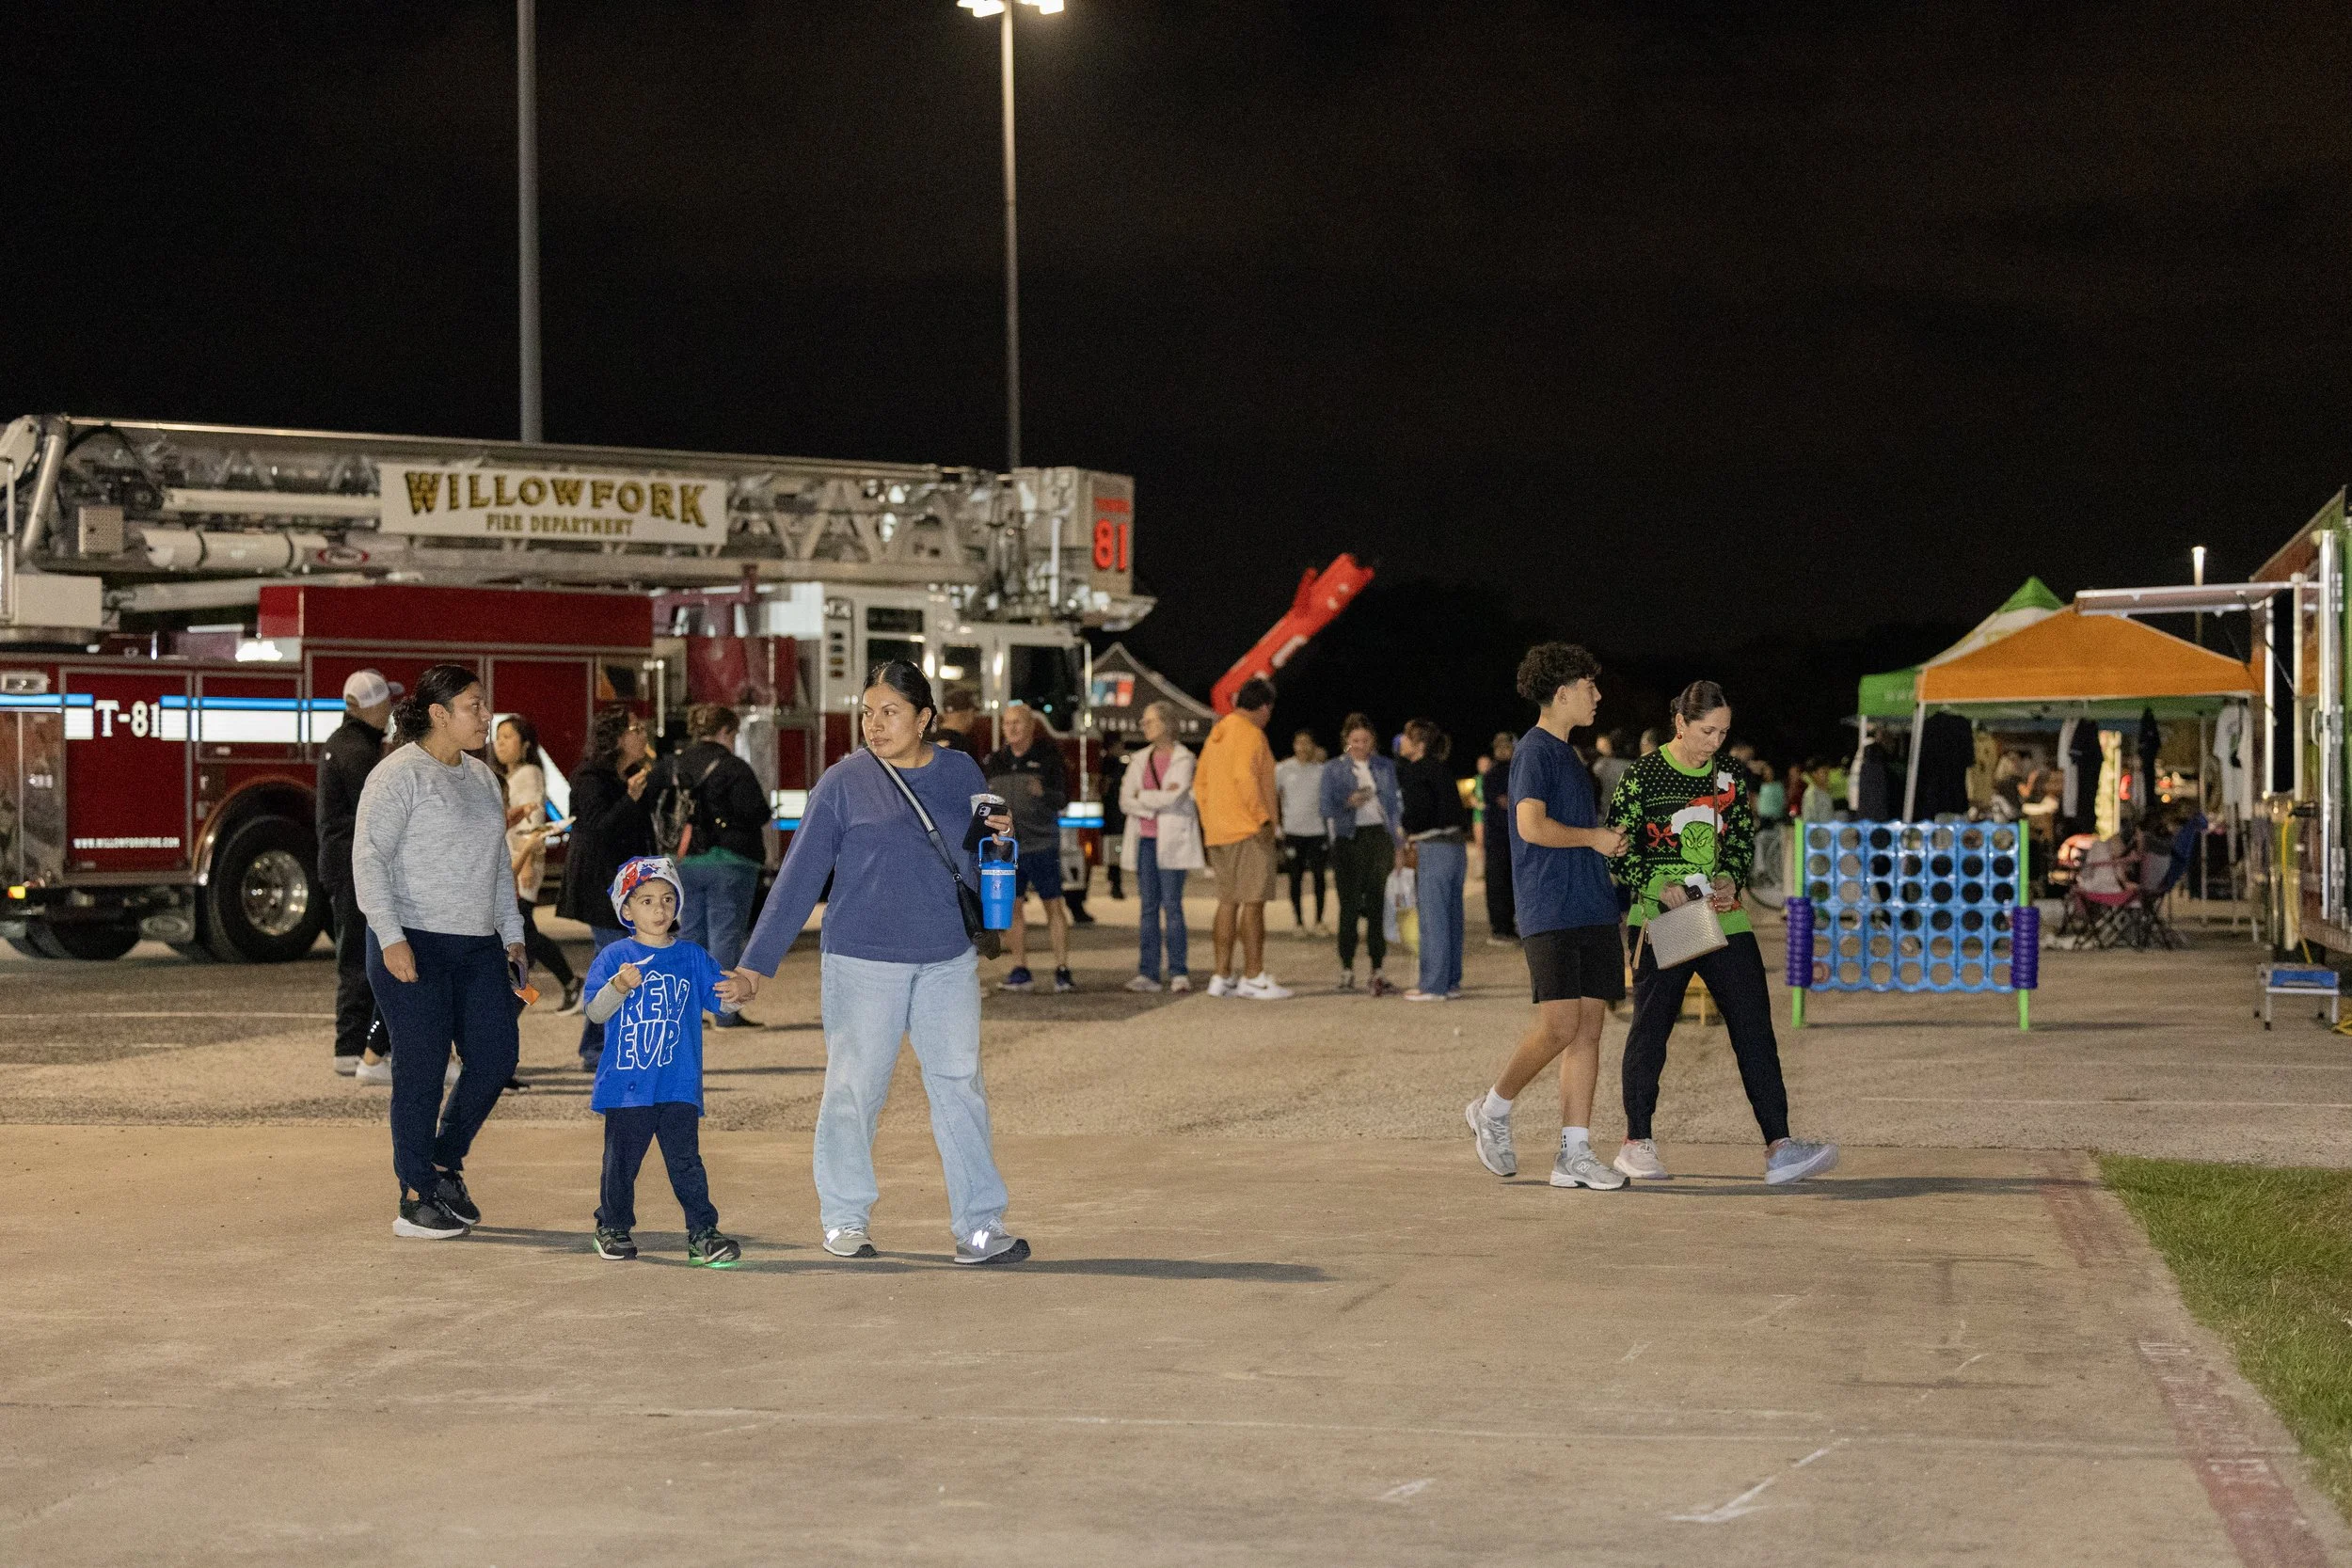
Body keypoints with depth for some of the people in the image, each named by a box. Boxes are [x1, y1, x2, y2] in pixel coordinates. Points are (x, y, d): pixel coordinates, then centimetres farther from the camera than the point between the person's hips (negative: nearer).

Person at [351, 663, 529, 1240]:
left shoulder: (482, 777, 15)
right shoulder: (400, 774, -8)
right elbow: (369, 857, -14)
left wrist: (512, 935, 16)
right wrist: (391, 938, -21)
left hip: (478, 947, 7)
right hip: (415, 946, -7)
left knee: (497, 1055, 2)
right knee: (421, 1068, -4)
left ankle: (445, 1162, 22)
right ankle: (416, 1199, 5)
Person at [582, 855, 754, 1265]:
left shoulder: (692, 956, 7)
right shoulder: (615, 957, -1)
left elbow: (721, 1002, 5)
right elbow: (596, 1012, -8)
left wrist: (740, 990, -18)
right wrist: (618, 987, -28)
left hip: (679, 1085, 1)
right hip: (626, 1085, -1)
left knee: (685, 1161, -4)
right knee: (621, 1162, 9)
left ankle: (703, 1234, -3)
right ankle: (614, 1228, 25)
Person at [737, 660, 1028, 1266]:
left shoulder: (960, 773, 8)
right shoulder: (844, 781, -1)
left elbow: (979, 873, 14)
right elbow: (800, 875, -1)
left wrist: (997, 842, -9)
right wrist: (757, 961, -5)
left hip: (947, 961, 2)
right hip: (861, 961, -2)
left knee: (960, 1089, 0)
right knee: (853, 1091, 3)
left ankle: (979, 1227, 2)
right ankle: (845, 1221, 17)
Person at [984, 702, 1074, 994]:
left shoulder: (1047, 757, -1)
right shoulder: (994, 761, 9)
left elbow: (1063, 799, -6)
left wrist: (1043, 793, -25)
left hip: (1042, 842, -3)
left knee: (1054, 905, -1)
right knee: (1012, 907, 2)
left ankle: (1062, 970, 1)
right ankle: (1020, 972, 8)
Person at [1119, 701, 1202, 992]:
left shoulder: (1184, 760, -1)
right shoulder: (1140, 760, 14)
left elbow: (1173, 798, -13)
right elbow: (1125, 801, 5)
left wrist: (1141, 797, -1)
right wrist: (1156, 803, -9)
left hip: (1170, 840, -5)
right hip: (1144, 839, 5)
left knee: (1171, 905, -7)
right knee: (1149, 907, 4)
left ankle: (1178, 973, -5)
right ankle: (1147, 973, 3)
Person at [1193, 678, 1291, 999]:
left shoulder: (1216, 735, 18)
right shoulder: (1250, 734, -10)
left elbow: (1200, 783, 20)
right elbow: (1244, 776, -23)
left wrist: (1209, 825, 22)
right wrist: (1262, 816, -20)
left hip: (1218, 833, 9)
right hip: (1249, 831, -9)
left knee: (1228, 902, 11)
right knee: (1253, 902, -7)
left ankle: (1222, 976, 11)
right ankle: (1253, 977, -9)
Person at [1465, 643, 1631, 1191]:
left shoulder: (1570, 755, 21)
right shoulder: (1535, 751, -7)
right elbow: (1532, 826, -20)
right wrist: (1594, 837, -8)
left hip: (1592, 912, 9)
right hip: (1550, 913, -9)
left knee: (1588, 1031, 2)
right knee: (1560, 1027, -13)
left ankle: (1574, 1154, 1)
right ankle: (1493, 1109, 9)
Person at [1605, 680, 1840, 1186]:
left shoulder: (1730, 773, 8)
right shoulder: (1643, 776, -5)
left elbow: (1743, 837, 15)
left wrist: (1731, 879, -5)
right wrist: (1659, 888, -17)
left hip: (1724, 917, 4)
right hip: (1662, 920, -4)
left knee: (1754, 1027, -5)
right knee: (1651, 1028, 4)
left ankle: (1778, 1147, -9)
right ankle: (1636, 1144, 17)